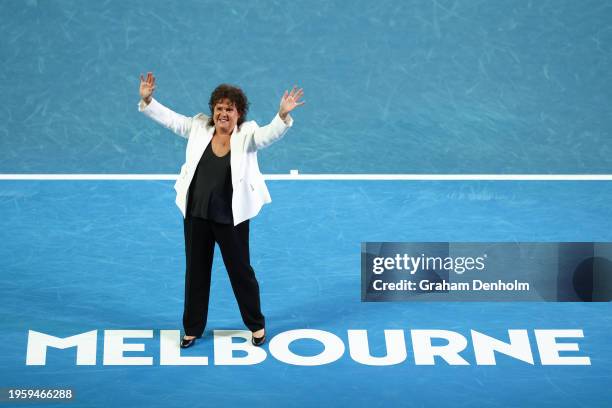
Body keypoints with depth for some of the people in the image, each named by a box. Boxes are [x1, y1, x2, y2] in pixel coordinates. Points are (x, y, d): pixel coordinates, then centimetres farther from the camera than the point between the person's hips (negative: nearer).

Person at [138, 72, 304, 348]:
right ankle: (192, 328, 27)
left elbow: (269, 134, -27)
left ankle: (257, 325, 27)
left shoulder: (247, 134, -10)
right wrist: (147, 100, -14)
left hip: (231, 217, -3)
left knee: (240, 271, 8)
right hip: (196, 214, 3)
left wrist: (283, 115, -45)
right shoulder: (199, 127, 0)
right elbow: (170, 118, 0)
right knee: (196, 271, 14)